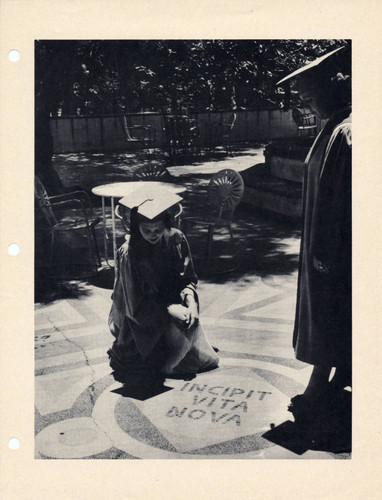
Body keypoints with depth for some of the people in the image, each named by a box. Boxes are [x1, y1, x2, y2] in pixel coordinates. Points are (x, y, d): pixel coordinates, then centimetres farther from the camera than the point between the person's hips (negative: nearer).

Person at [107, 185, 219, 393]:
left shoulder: (175, 239, -12)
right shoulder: (128, 253, -24)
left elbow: (187, 278, -2)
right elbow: (137, 305, -19)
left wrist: (191, 301, -22)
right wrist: (172, 309, -27)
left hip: (170, 303, 5)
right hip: (141, 319, -5)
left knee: (190, 320, -16)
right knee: (177, 326, -22)